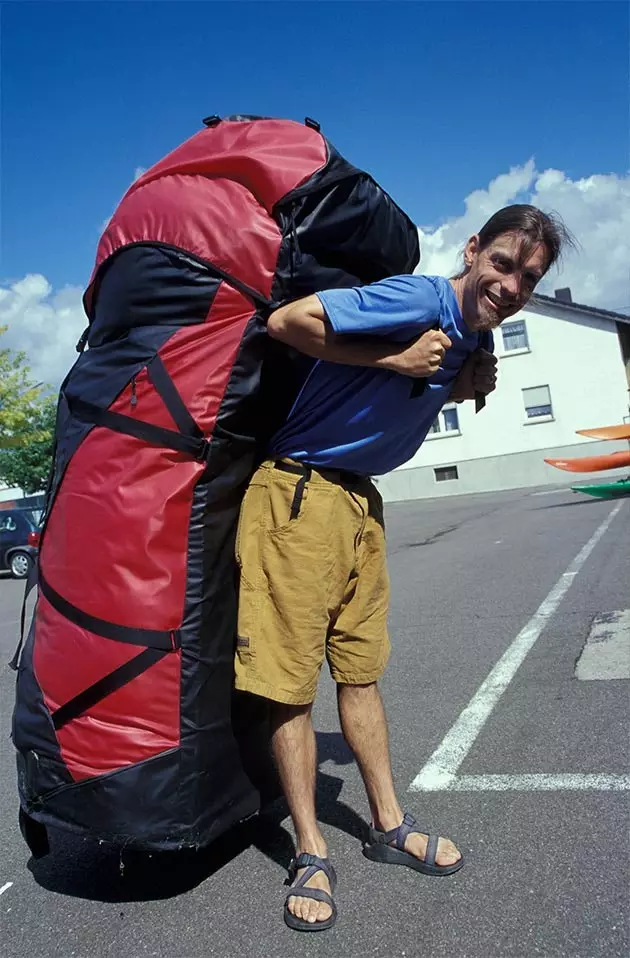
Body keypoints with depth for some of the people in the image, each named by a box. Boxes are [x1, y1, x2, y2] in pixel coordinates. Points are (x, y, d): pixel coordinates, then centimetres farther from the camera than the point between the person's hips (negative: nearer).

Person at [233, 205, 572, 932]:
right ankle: (311, 854, 16)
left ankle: (390, 826, 30)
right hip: (298, 493, -8)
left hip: (362, 498, 8)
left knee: (360, 669, 15)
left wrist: (461, 390, 2)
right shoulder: (418, 302, -18)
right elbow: (287, 321, -22)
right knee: (291, 680, 0)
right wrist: (395, 360, -20)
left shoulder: (476, 340, 8)